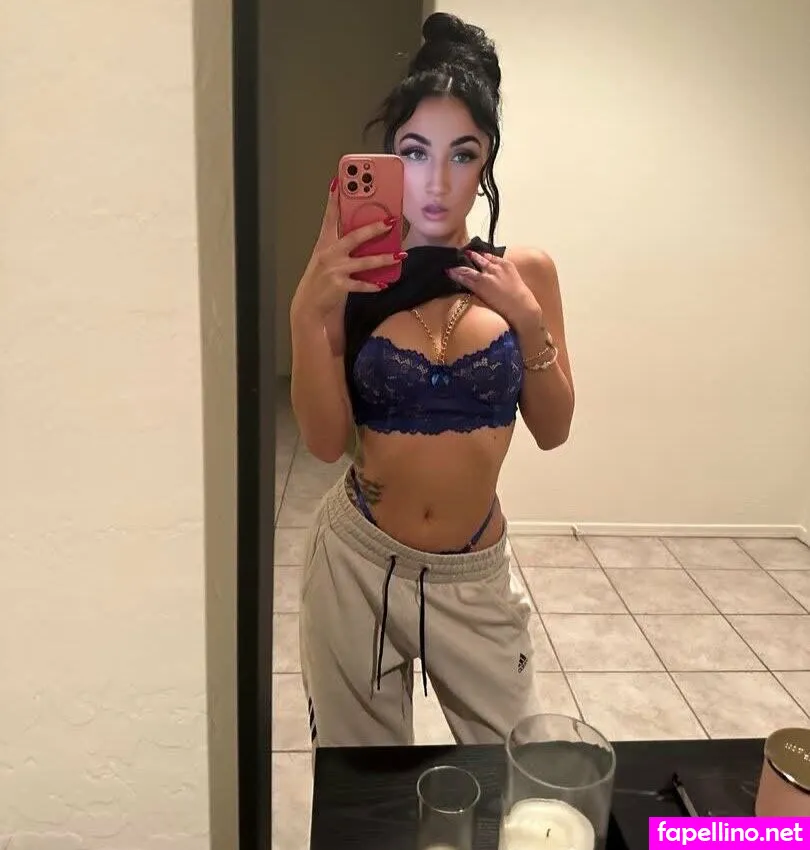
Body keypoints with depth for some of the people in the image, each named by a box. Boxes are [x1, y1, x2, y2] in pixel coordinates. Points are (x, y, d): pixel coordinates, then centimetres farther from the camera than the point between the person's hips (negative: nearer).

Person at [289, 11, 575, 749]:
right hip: (358, 560, -1)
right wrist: (309, 311, -22)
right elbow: (326, 441, -11)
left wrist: (528, 321, -14)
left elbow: (553, 431, 0)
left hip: (477, 573, 2)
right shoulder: (355, 277, -7)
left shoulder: (525, 272, -2)